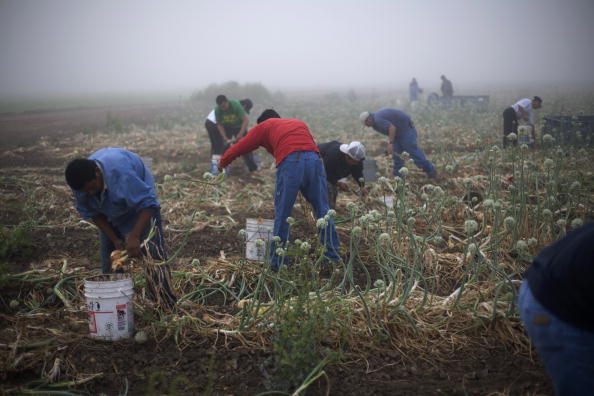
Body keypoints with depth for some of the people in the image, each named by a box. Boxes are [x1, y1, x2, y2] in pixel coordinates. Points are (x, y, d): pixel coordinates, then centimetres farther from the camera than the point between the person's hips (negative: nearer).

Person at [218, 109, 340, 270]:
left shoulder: (264, 126, 25)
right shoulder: (300, 123, 36)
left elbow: (241, 146, 27)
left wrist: (222, 163, 41)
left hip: (289, 162, -3)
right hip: (315, 159, 4)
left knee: (282, 215, 6)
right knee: (323, 211, 11)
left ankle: (278, 263, 11)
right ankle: (333, 258, 14)